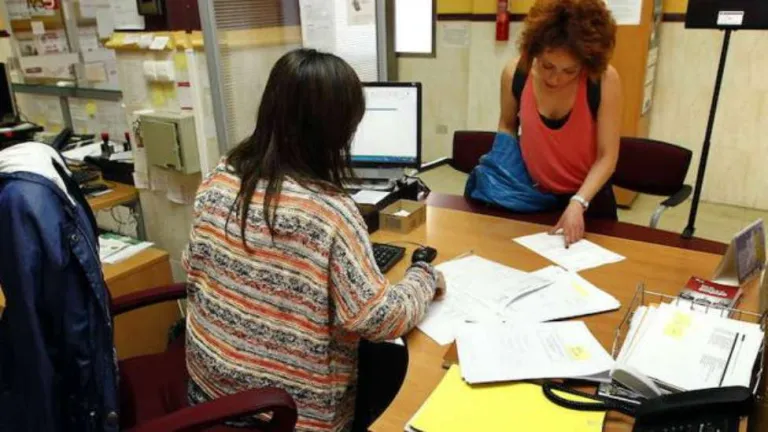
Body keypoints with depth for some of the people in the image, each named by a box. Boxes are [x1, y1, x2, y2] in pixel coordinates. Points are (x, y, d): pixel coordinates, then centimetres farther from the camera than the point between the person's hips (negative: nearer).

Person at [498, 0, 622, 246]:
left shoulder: (605, 80, -23)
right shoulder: (515, 74, -17)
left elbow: (607, 157, -19)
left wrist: (578, 203, -31)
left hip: (588, 197, -1)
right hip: (532, 196, 2)